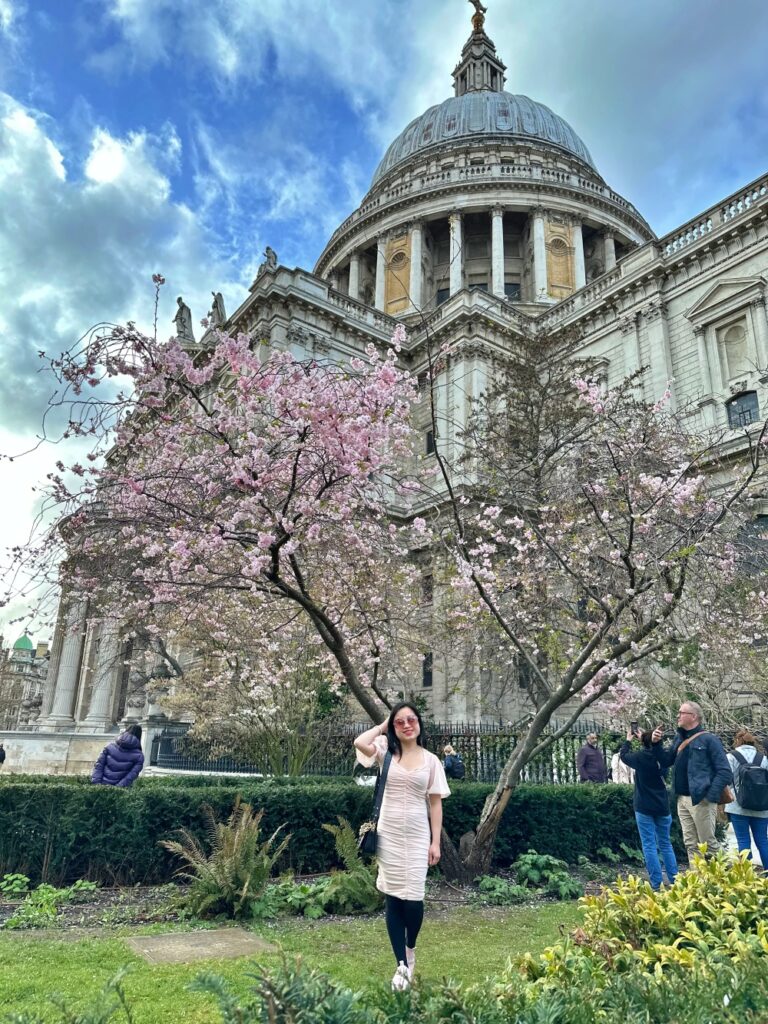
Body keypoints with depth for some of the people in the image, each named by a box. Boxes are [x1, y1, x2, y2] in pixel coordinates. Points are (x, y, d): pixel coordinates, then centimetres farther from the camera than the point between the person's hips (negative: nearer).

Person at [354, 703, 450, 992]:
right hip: (388, 834, 0)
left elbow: (435, 803, 3)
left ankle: (410, 949, 31)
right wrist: (383, 726, -7)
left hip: (418, 836, 0)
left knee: (413, 898, -1)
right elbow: (359, 743, -22)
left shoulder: (431, 760, 1)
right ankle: (401, 965, 20)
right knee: (393, 898, 6)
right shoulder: (386, 752, -1)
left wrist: (436, 842, 0)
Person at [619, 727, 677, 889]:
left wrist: (628, 740, 20)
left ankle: (656, 883, -3)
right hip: (662, 807, 4)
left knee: (649, 846, -1)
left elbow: (623, 755, 6)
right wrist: (646, 738, 27)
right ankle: (674, 879, 16)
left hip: (644, 808, -4)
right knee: (665, 844, 16)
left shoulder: (640, 757, -13)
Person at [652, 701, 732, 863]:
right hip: (682, 800, 7)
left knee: (708, 843, 0)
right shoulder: (679, 739, 13)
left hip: (701, 800, -7)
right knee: (690, 844, 11)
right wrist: (656, 744, 1)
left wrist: (710, 796, -18)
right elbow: (665, 762, 18)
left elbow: (725, 771, -12)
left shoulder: (708, 739, -8)